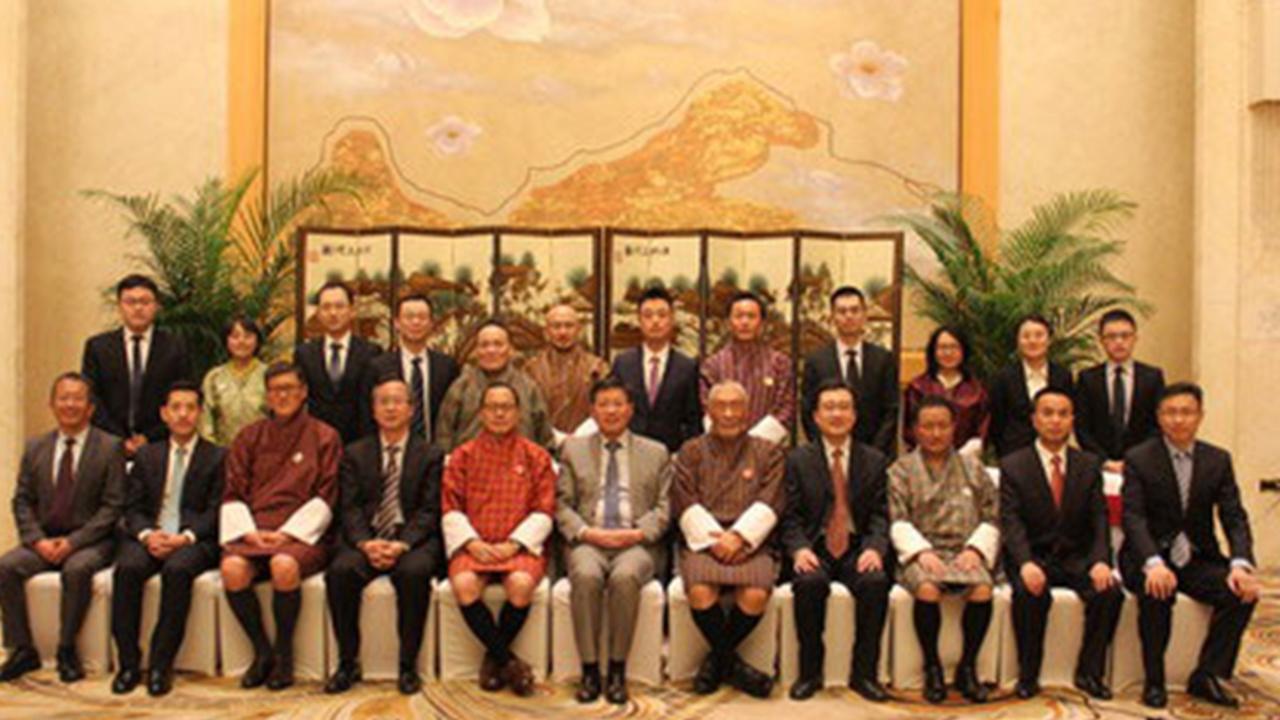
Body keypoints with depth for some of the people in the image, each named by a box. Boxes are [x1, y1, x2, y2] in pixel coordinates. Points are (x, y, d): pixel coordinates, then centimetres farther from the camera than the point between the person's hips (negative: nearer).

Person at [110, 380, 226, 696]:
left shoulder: (217, 457, 8)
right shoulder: (146, 455, 19)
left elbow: (216, 511, 0)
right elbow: (132, 508, 11)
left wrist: (186, 536, -17)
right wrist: (147, 534, -11)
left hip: (194, 540, -3)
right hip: (150, 536, 3)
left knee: (177, 569, -34)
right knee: (127, 567, -29)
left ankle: (161, 665, -25)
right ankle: (128, 663, -19)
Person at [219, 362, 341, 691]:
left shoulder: (324, 437, 8)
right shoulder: (249, 437, 17)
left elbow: (324, 497, 1)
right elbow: (233, 494, 11)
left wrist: (287, 532, -11)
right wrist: (248, 532, -7)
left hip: (300, 531, -3)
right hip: (253, 531, 3)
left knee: (284, 566, -35)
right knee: (232, 568, -29)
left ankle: (284, 653, -12)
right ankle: (261, 651, -7)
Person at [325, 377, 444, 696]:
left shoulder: (430, 455, 10)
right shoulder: (355, 453, 15)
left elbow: (429, 510, 0)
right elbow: (350, 508, 4)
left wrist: (402, 544, -17)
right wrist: (365, 543, -15)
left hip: (413, 540, -2)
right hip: (365, 540, 2)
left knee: (414, 572, -34)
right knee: (340, 570, -29)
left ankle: (408, 666, -18)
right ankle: (347, 663, -12)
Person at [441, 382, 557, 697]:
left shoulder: (536, 456, 10)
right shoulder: (463, 455, 13)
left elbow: (543, 512, 3)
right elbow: (451, 510, 6)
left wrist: (513, 544, -11)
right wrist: (473, 543, -10)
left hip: (519, 545, -1)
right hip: (474, 545, 1)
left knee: (521, 584, -32)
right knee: (464, 585, -31)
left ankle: (493, 659, -5)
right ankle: (509, 662, -13)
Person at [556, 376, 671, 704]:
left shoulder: (656, 453, 17)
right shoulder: (574, 449, 17)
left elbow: (664, 508, 9)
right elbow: (562, 505, 9)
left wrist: (637, 533, -9)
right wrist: (587, 532, -9)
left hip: (637, 543, 0)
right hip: (588, 541, 1)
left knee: (625, 577, -34)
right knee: (585, 576, -33)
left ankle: (617, 670, -19)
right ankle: (589, 670, -20)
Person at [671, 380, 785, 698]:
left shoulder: (768, 452, 16)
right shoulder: (691, 452, 16)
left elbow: (769, 505, 2)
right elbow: (685, 505, 4)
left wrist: (739, 536, -13)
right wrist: (714, 539, -11)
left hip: (750, 542, 0)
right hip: (702, 541, 0)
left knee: (756, 595, -30)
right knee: (700, 592, -31)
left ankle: (717, 659, -3)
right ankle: (732, 663, -5)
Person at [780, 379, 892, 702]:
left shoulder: (874, 461, 12)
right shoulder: (798, 460, 9)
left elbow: (880, 516, 5)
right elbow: (791, 517, 3)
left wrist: (874, 548, -15)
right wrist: (800, 548, -17)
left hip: (857, 549, 1)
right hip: (815, 549, -1)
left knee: (876, 582, -31)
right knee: (809, 582, -33)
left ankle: (864, 672, -13)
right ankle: (810, 672, -14)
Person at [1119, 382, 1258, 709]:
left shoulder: (1218, 460, 6)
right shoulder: (1138, 459, -5)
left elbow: (1234, 518, -1)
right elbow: (1133, 518, -15)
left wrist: (1241, 564, -21)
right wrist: (1153, 563, -34)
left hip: (1198, 558, 4)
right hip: (1150, 558, -3)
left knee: (1243, 592, -23)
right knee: (1157, 592, -33)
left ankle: (1207, 676, -9)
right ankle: (1154, 681, -15)